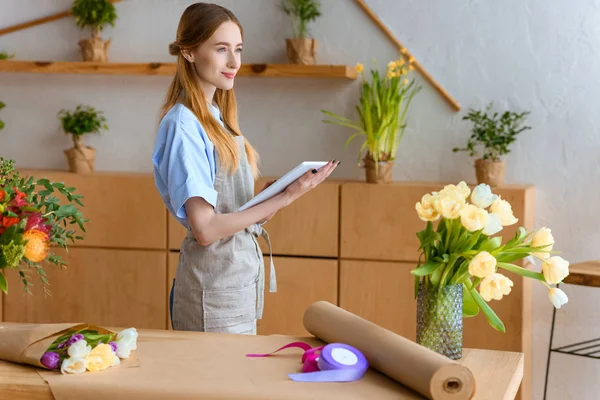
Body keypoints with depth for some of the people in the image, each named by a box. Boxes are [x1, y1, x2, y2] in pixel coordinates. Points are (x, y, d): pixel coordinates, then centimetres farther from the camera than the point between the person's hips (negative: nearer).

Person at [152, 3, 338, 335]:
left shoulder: (218, 117, 9)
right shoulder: (183, 124, -16)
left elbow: (231, 205, 9)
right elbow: (205, 229, -21)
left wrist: (274, 195, -7)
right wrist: (283, 199, -21)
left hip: (243, 272, 8)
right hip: (213, 282, -8)